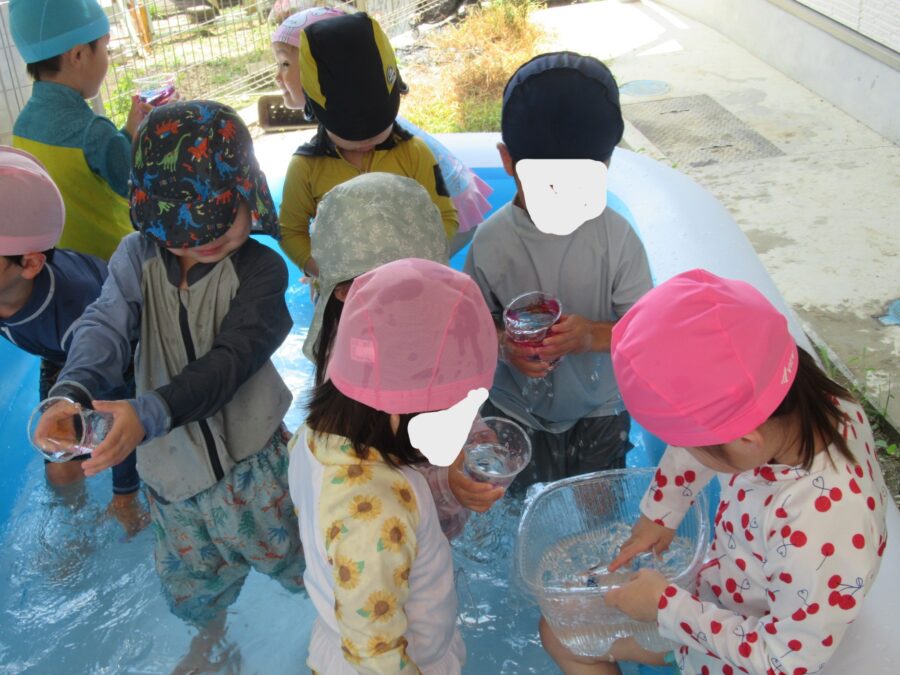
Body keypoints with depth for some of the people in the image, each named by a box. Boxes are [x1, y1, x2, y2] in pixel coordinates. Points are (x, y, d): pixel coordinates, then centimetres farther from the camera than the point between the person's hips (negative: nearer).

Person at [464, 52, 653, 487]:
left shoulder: (617, 238, -18)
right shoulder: (490, 242, -17)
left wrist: (594, 334, -34)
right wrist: (503, 343, -28)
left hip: (599, 411, 1)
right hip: (514, 411, 0)